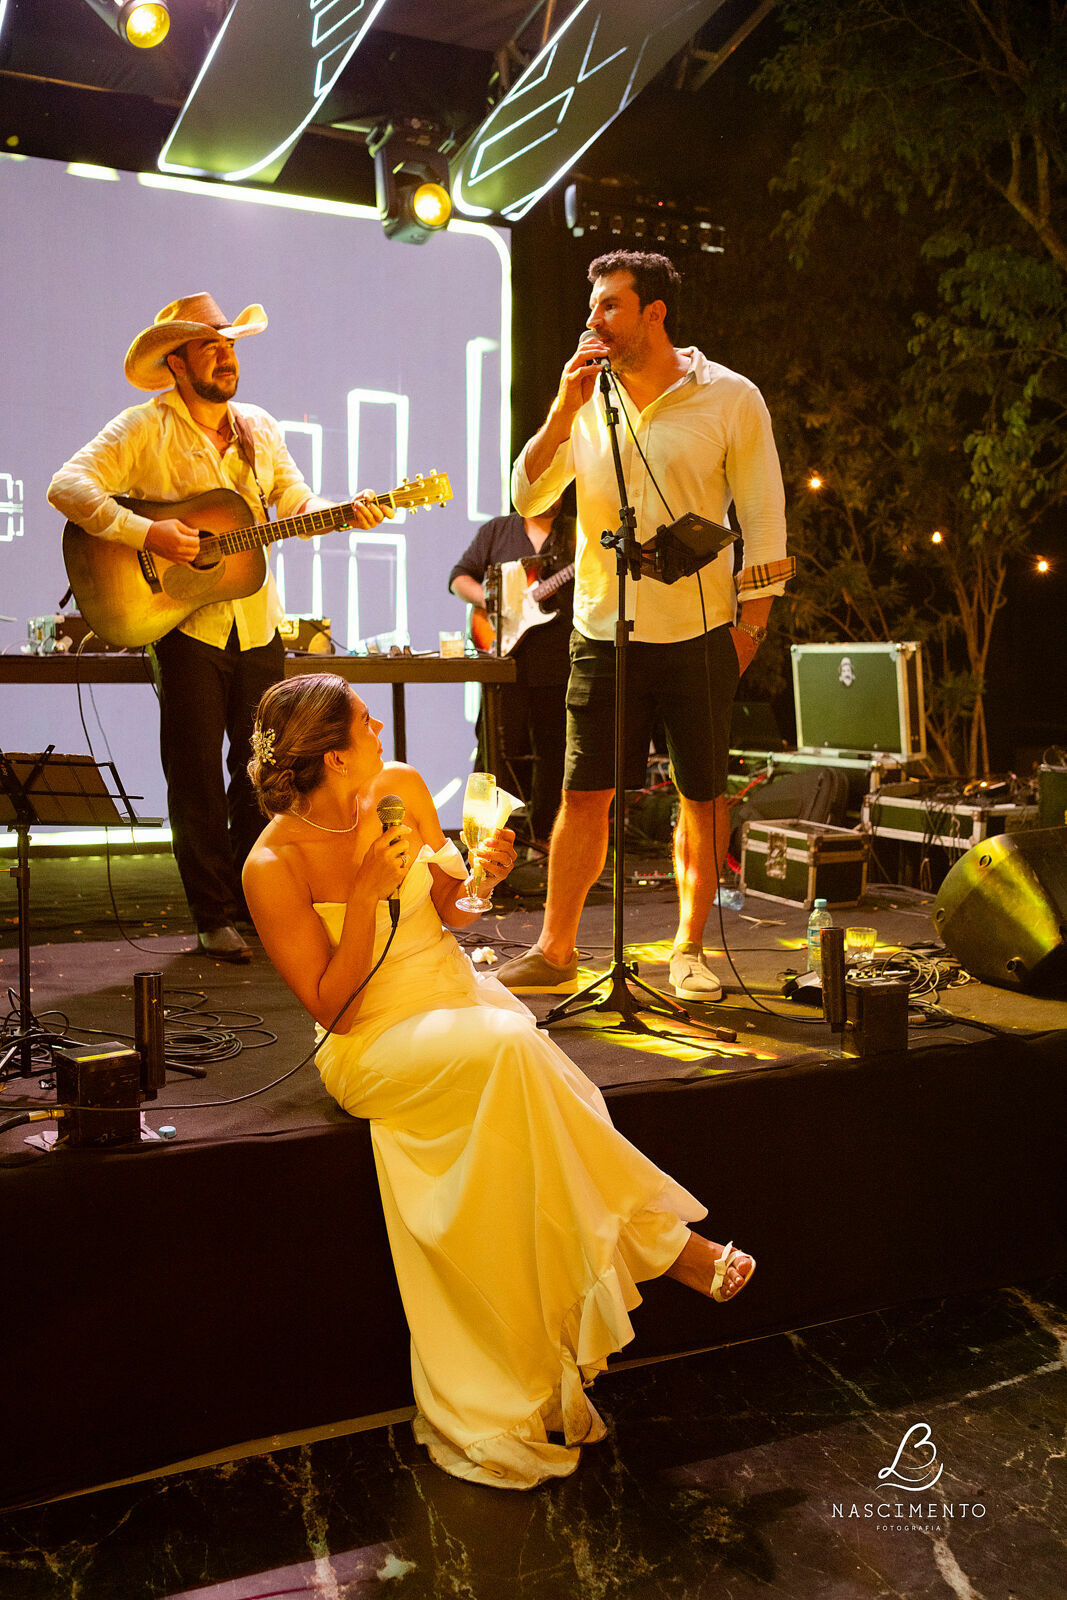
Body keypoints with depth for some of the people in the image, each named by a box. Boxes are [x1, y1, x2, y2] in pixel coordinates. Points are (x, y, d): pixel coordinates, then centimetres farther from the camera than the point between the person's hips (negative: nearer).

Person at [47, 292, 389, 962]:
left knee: (262, 769, 11)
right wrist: (147, 534, -25)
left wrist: (345, 513, -7)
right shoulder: (143, 429, -6)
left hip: (259, 626, 5)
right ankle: (215, 918, 11)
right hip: (185, 626, -5)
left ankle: (254, 899, 26)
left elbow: (296, 502, 13)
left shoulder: (260, 428, 12)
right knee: (198, 775, 1)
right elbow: (68, 487, -14)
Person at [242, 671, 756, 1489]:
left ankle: (509, 1404, -15)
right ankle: (657, 1240, -15)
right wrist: (366, 893, -25)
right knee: (510, 1049, -32)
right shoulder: (274, 867, -15)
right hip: (374, 1045, -4)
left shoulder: (404, 788, 0)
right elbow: (331, 1007, -13)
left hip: (458, 998, 5)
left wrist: (478, 875, -12)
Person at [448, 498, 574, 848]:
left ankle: (543, 832, 18)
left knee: (551, 750, 6)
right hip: (506, 659, -1)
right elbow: (459, 576, 11)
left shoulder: (576, 534, 10)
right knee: (500, 744, -3)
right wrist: (487, 599, -8)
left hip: (557, 662, 1)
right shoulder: (496, 531, 11)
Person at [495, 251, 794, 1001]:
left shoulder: (730, 397, 0)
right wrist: (564, 411, -8)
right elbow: (527, 498, 3)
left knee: (703, 797, 6)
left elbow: (763, 515, 1)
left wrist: (752, 621, -4)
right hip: (603, 630, 2)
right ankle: (556, 951, 12)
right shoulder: (586, 400, 8)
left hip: (699, 634, -1)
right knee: (584, 794, 1)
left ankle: (689, 949, 21)